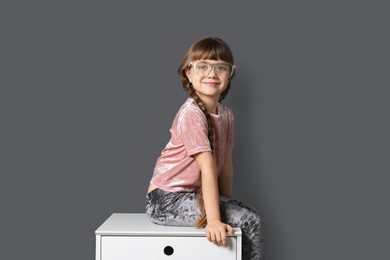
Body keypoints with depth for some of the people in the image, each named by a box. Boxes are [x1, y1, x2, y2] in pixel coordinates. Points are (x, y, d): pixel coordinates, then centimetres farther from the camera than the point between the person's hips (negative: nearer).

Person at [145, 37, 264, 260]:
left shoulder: (226, 115, 5)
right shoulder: (191, 114, -20)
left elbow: (225, 162, 7)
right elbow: (208, 168, -27)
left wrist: (228, 205, 6)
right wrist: (214, 220, -27)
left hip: (193, 194, 8)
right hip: (167, 199, -8)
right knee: (249, 221, -15)